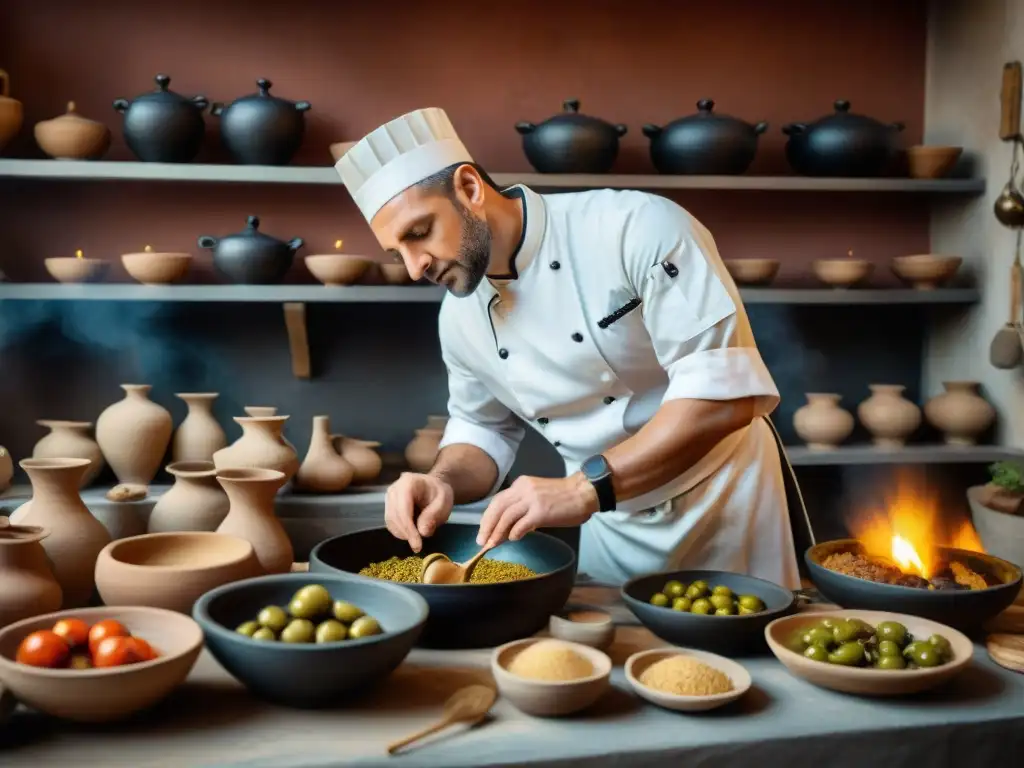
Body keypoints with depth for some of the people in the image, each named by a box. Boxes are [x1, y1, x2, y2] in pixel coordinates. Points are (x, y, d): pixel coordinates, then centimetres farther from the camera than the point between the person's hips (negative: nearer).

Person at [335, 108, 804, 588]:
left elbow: (725, 391, -31)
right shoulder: (459, 317, -5)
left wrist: (584, 489, -36)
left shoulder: (637, 228, -24)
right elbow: (485, 430, 11)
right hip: (613, 533, 5)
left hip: (725, 510, -4)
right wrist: (444, 483, -11)